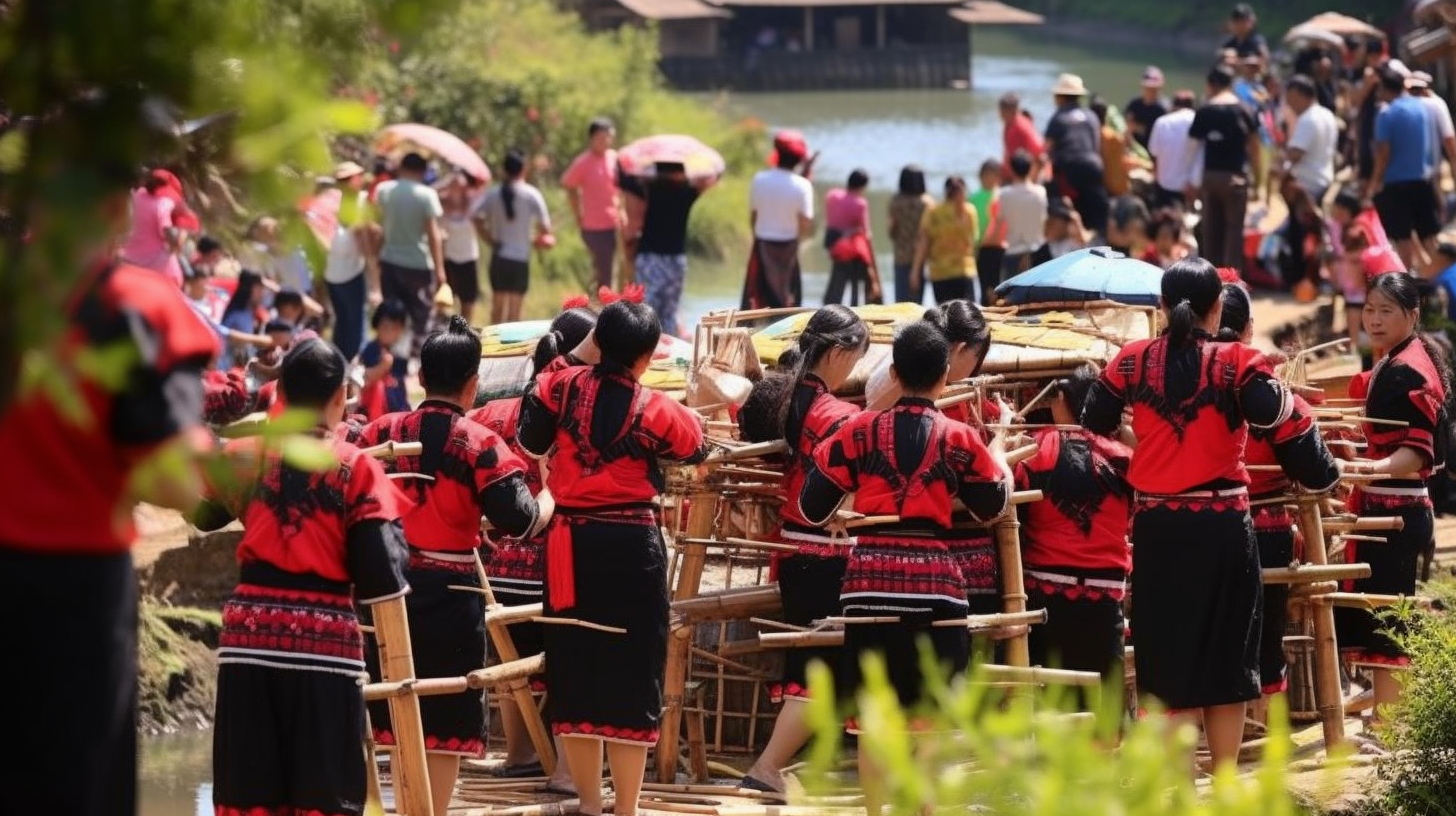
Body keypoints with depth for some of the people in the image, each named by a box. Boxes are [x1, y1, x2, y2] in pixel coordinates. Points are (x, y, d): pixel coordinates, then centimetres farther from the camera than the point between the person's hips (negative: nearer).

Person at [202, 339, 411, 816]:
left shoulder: (244, 457, 4)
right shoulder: (358, 468, -5)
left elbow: (204, 515, 23)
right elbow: (381, 576, -10)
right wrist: (392, 533, 9)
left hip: (249, 637, 3)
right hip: (325, 641, -3)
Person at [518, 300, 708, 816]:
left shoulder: (559, 387, -4)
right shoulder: (654, 410, -10)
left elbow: (529, 443, 7)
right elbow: (694, 448, 7)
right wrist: (693, 406, 25)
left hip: (570, 544, 4)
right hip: (631, 546, -4)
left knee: (577, 664, 13)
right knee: (632, 675, 3)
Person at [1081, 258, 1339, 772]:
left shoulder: (1132, 361, 1)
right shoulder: (1237, 364, -7)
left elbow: (1093, 424, 7)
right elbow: (1286, 422, -15)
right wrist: (1321, 474, -2)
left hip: (1157, 526, 2)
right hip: (1221, 526, -2)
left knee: (1166, 651, 10)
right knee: (1226, 652, 9)